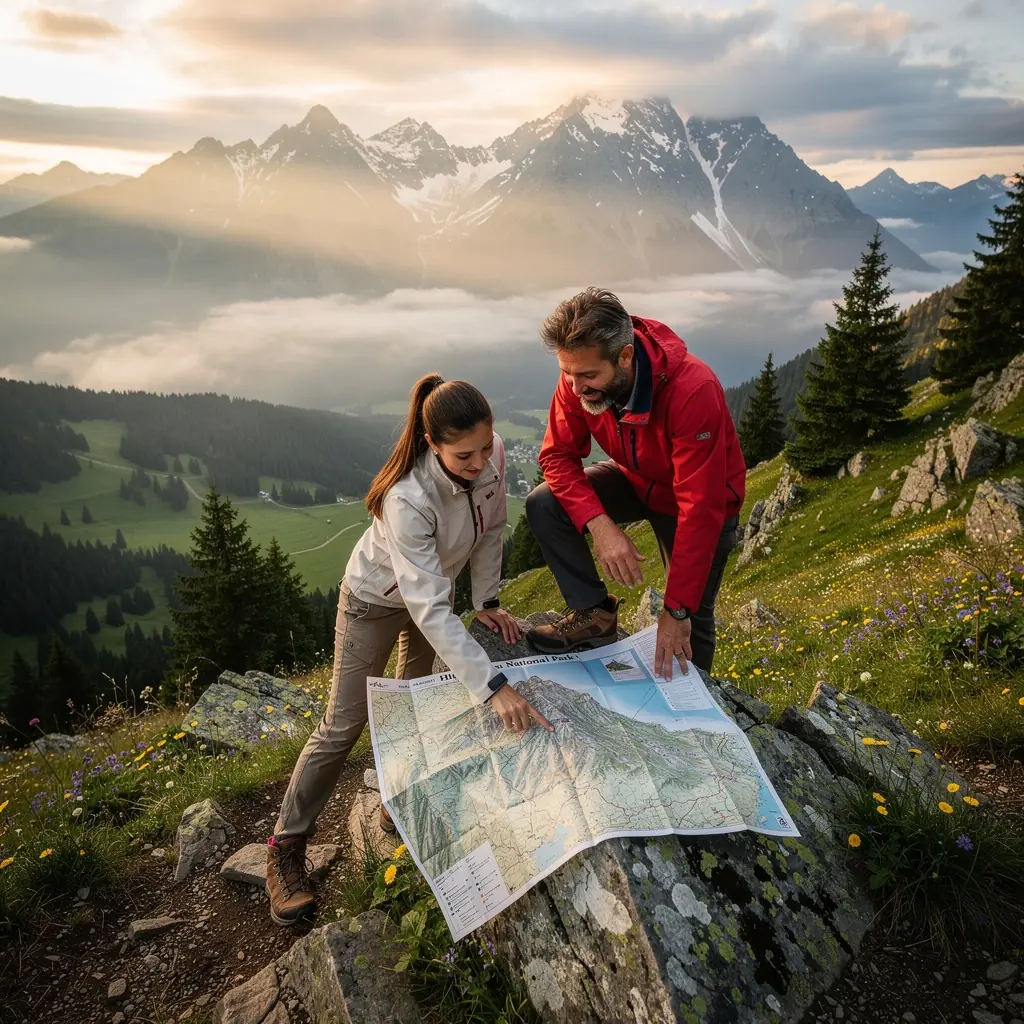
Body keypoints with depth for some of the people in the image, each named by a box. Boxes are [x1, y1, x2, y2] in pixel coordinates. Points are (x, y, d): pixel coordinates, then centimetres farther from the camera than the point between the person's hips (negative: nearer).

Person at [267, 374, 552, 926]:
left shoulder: (493, 455, -26)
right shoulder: (408, 498, -43)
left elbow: (490, 527, -6)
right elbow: (430, 609, -44)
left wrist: (486, 601, -7)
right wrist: (493, 687, -48)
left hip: (437, 586, 6)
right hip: (377, 598, -5)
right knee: (343, 726, 2)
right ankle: (286, 847, 18)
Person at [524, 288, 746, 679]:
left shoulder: (693, 391, -39)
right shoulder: (579, 377, -24)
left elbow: (701, 511, -35)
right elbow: (558, 455, -16)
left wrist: (677, 610, -31)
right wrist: (599, 525, -34)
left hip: (701, 501, -4)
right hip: (635, 480, 4)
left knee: (690, 621, 3)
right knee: (543, 505, -18)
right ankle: (595, 614, -3)